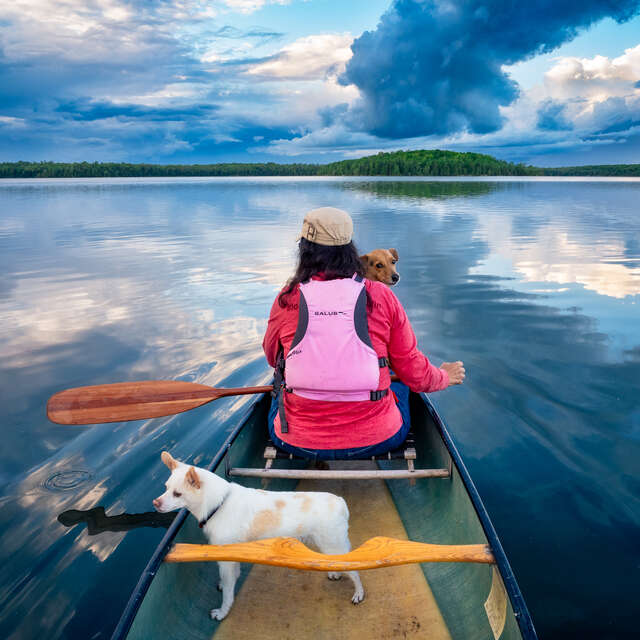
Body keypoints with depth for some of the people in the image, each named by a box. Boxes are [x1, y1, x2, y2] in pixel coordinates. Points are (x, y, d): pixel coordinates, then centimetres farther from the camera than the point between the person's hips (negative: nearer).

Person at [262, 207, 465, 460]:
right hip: (376, 440, 0)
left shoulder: (287, 299, -8)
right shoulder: (382, 297, -9)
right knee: (400, 387, 33)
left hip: (298, 442, 1)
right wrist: (444, 377, 21)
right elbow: (414, 373, -2)